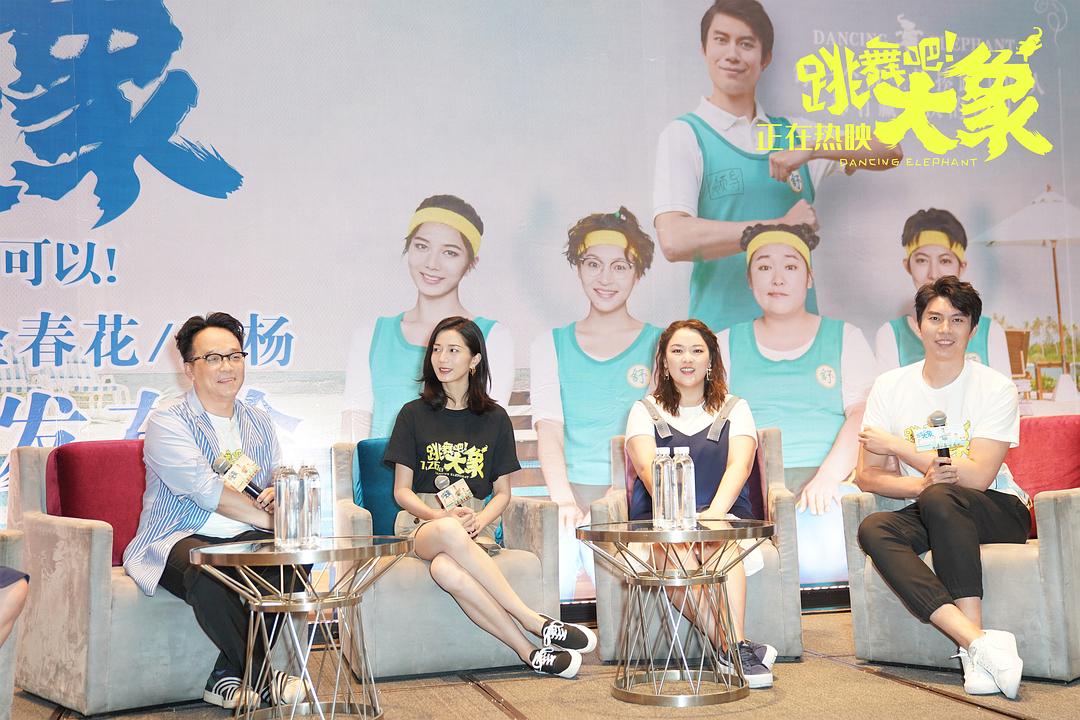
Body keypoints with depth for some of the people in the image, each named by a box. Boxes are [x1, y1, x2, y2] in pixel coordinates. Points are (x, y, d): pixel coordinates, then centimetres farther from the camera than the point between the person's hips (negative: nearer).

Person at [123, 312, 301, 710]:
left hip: (242, 540, 6)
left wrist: (276, 496, -7)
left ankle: (229, 676, -16)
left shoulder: (259, 423, 17)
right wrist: (266, 517, -18)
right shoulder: (166, 422, -4)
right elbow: (203, 488, -17)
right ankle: (260, 675, -20)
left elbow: (276, 483, 19)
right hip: (178, 539, -5)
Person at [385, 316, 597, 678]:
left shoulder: (494, 418, 12)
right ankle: (535, 622, -37)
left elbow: (502, 492, 12)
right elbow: (402, 491, 6)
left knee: (446, 569, -38)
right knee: (449, 532, -40)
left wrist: (480, 519, -11)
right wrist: (443, 516, -14)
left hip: (475, 526, 0)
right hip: (423, 523, 0)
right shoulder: (414, 414, 9)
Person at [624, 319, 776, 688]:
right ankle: (739, 649, -37)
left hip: (724, 516, 0)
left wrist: (715, 512, -27)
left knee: (720, 542, -36)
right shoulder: (645, 411, 12)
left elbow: (739, 465, -6)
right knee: (675, 552, -35)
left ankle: (735, 649, -44)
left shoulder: (734, 409, 14)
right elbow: (648, 467, -7)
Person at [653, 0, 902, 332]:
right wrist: (780, 226, -12)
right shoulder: (685, 135, -1)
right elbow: (674, 240, -16)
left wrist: (810, 149, -10)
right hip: (721, 327, -4)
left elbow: (890, 153, 6)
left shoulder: (793, 133, 13)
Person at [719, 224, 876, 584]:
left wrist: (827, 476, -16)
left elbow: (861, 416, 2)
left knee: (823, 560, -32)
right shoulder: (726, 345, 20)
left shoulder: (846, 338, 16)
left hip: (825, 483, 0)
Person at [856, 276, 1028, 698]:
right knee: (873, 529, -29)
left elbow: (979, 476, -16)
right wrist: (922, 483, -20)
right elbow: (867, 476, 0)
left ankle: (974, 649, -36)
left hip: (999, 512, -3)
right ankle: (978, 640, -41)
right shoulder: (890, 387, 4)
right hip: (930, 518, 3)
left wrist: (897, 446, -13)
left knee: (940, 499, -36)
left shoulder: (996, 388, -5)